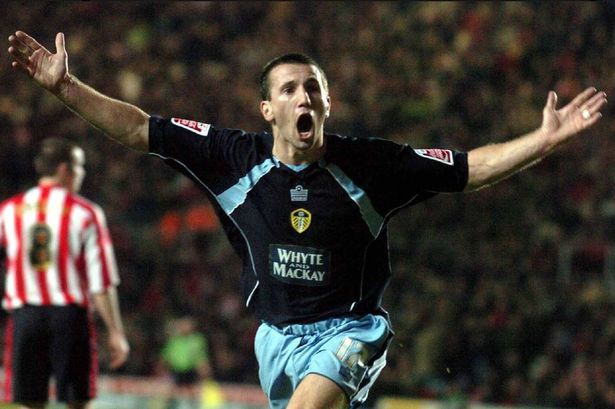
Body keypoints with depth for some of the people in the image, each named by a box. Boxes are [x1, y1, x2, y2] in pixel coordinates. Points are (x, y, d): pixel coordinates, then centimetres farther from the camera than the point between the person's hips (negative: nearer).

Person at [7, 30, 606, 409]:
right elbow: (141, 130, -2)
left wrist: (545, 139, -15)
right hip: (277, 333, 4)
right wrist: (64, 86, -8)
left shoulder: (367, 164, -9)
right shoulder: (236, 157, -4)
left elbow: (468, 169, -5)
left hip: (349, 329, -4)